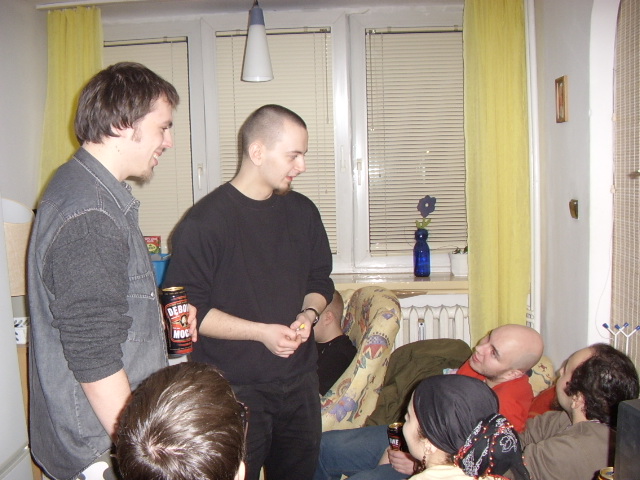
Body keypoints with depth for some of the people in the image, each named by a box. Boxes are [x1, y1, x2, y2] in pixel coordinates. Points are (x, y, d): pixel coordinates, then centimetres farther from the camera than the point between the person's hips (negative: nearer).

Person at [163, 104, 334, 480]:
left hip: (300, 384, 6)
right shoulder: (205, 222, -14)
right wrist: (262, 332, -20)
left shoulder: (303, 212, 5)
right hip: (235, 391, -5)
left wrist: (309, 313, -6)